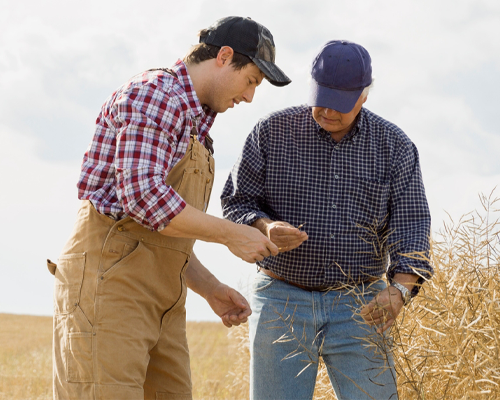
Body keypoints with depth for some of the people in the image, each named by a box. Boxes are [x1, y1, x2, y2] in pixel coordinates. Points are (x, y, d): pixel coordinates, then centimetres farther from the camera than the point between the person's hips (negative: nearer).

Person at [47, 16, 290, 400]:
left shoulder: (194, 122, 23)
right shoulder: (154, 93, -8)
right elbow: (144, 196, -21)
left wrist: (210, 289, 15)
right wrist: (231, 234, -14)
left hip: (160, 303, 10)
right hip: (107, 283, -10)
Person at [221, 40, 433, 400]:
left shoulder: (394, 145, 0)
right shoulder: (273, 131, -1)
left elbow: (411, 225, -6)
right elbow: (237, 203, 2)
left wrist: (399, 289, -24)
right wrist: (266, 228, -21)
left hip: (358, 305, 0)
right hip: (283, 301, 0)